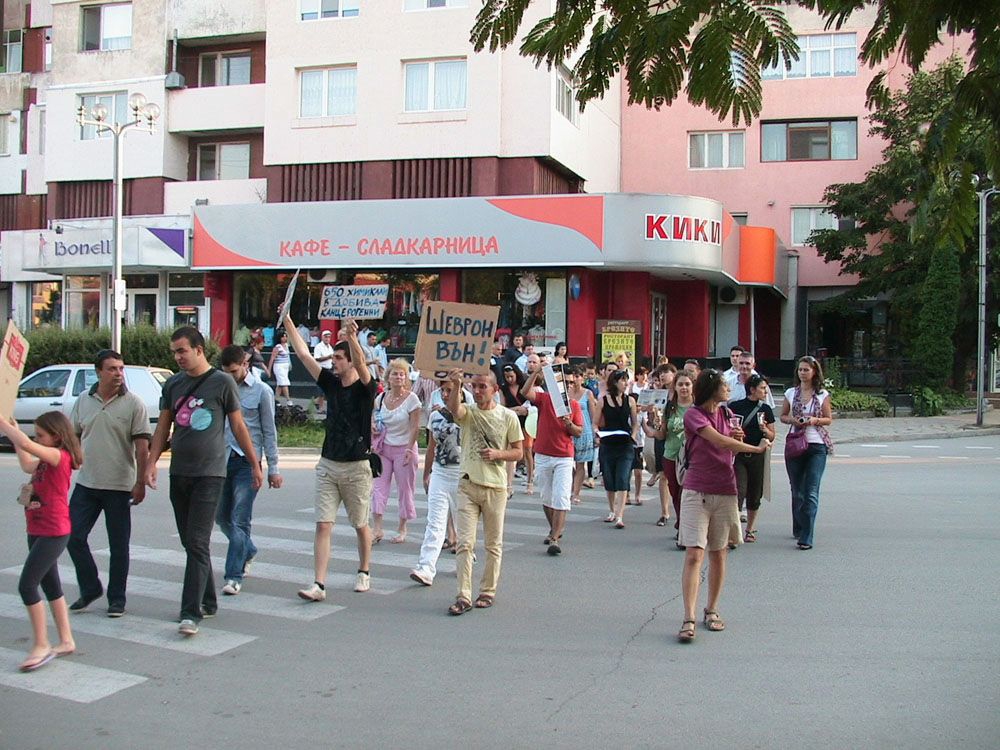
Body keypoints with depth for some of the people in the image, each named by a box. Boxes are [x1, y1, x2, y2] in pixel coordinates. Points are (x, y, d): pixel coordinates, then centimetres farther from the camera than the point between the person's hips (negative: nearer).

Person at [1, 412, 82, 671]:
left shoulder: (60, 456, -17)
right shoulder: (47, 461, 11)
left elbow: (27, 444, -32)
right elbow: (28, 466, 28)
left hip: (54, 533, -10)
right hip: (37, 531, 10)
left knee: (27, 585, -11)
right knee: (51, 586, 15)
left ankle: (41, 645, -2)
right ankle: (66, 641, 23)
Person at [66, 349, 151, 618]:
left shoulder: (133, 403, -6)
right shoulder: (84, 400, 6)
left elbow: (142, 446, -9)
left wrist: (140, 482, -13)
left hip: (119, 486, -4)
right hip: (86, 483, 4)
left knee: (119, 545, 5)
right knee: (74, 537, 3)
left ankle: (117, 598, 18)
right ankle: (90, 589, 22)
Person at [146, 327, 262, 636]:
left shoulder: (222, 383, -3)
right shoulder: (173, 384, 10)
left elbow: (238, 427, 2)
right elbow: (163, 427, 12)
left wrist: (255, 465, 5)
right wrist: (152, 462, -1)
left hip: (209, 474, -5)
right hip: (179, 473, 5)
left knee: (197, 544, -11)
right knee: (189, 542, 11)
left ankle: (191, 613, -12)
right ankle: (208, 602, 23)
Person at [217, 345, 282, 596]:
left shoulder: (262, 391, -3)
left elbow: (269, 431, -1)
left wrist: (273, 469, -2)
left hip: (247, 462, -5)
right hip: (222, 459, 5)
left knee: (239, 521, -6)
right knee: (222, 516, 13)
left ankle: (234, 576, 1)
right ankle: (248, 551, 39)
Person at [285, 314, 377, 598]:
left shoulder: (365, 388, -8)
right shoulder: (331, 383, 6)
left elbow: (361, 364, -29)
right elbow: (303, 354, 6)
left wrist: (352, 337, -46)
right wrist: (288, 322, 2)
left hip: (356, 467, -4)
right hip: (328, 465, 4)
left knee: (361, 525, 10)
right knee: (323, 525, -4)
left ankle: (364, 573, 30)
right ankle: (319, 585, -7)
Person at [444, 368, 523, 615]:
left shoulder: (508, 417, 1)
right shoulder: (467, 412, 2)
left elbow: (517, 452, 6)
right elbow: (453, 408, -23)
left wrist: (498, 454, -13)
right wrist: (456, 386, -41)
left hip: (495, 486, 0)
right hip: (468, 484, 0)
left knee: (493, 544, 9)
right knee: (465, 542, -4)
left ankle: (488, 591, 21)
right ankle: (463, 596, -2)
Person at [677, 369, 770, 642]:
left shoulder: (727, 413, 11)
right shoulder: (694, 415, -8)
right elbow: (720, 441, -19)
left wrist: (739, 439, -5)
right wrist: (757, 448, -11)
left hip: (725, 492, 5)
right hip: (696, 492, -5)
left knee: (718, 554, 10)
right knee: (694, 555, -11)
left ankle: (712, 611, 23)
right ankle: (688, 619, -13)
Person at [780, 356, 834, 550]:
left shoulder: (822, 394, 2)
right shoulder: (791, 393, 7)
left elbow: (829, 419, 6)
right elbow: (783, 416, 14)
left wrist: (815, 420, -13)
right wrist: (792, 420, -7)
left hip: (817, 446, -3)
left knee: (811, 492, -10)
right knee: (797, 490, 12)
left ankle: (806, 537, -12)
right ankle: (799, 528, 30)